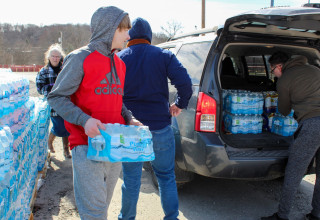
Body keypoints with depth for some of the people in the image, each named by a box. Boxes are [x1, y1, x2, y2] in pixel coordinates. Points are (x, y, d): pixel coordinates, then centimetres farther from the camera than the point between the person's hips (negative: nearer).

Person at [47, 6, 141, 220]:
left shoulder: (119, 64, 13)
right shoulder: (80, 58, -8)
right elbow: (56, 97, -8)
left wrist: (129, 118, 3)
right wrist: (84, 120, -22)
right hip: (87, 147, -6)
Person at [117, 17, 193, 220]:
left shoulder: (118, 59, 1)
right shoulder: (164, 56, -1)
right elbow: (185, 83, -11)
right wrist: (180, 104, 6)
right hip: (159, 127, 0)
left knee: (131, 179, 13)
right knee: (166, 177, 15)